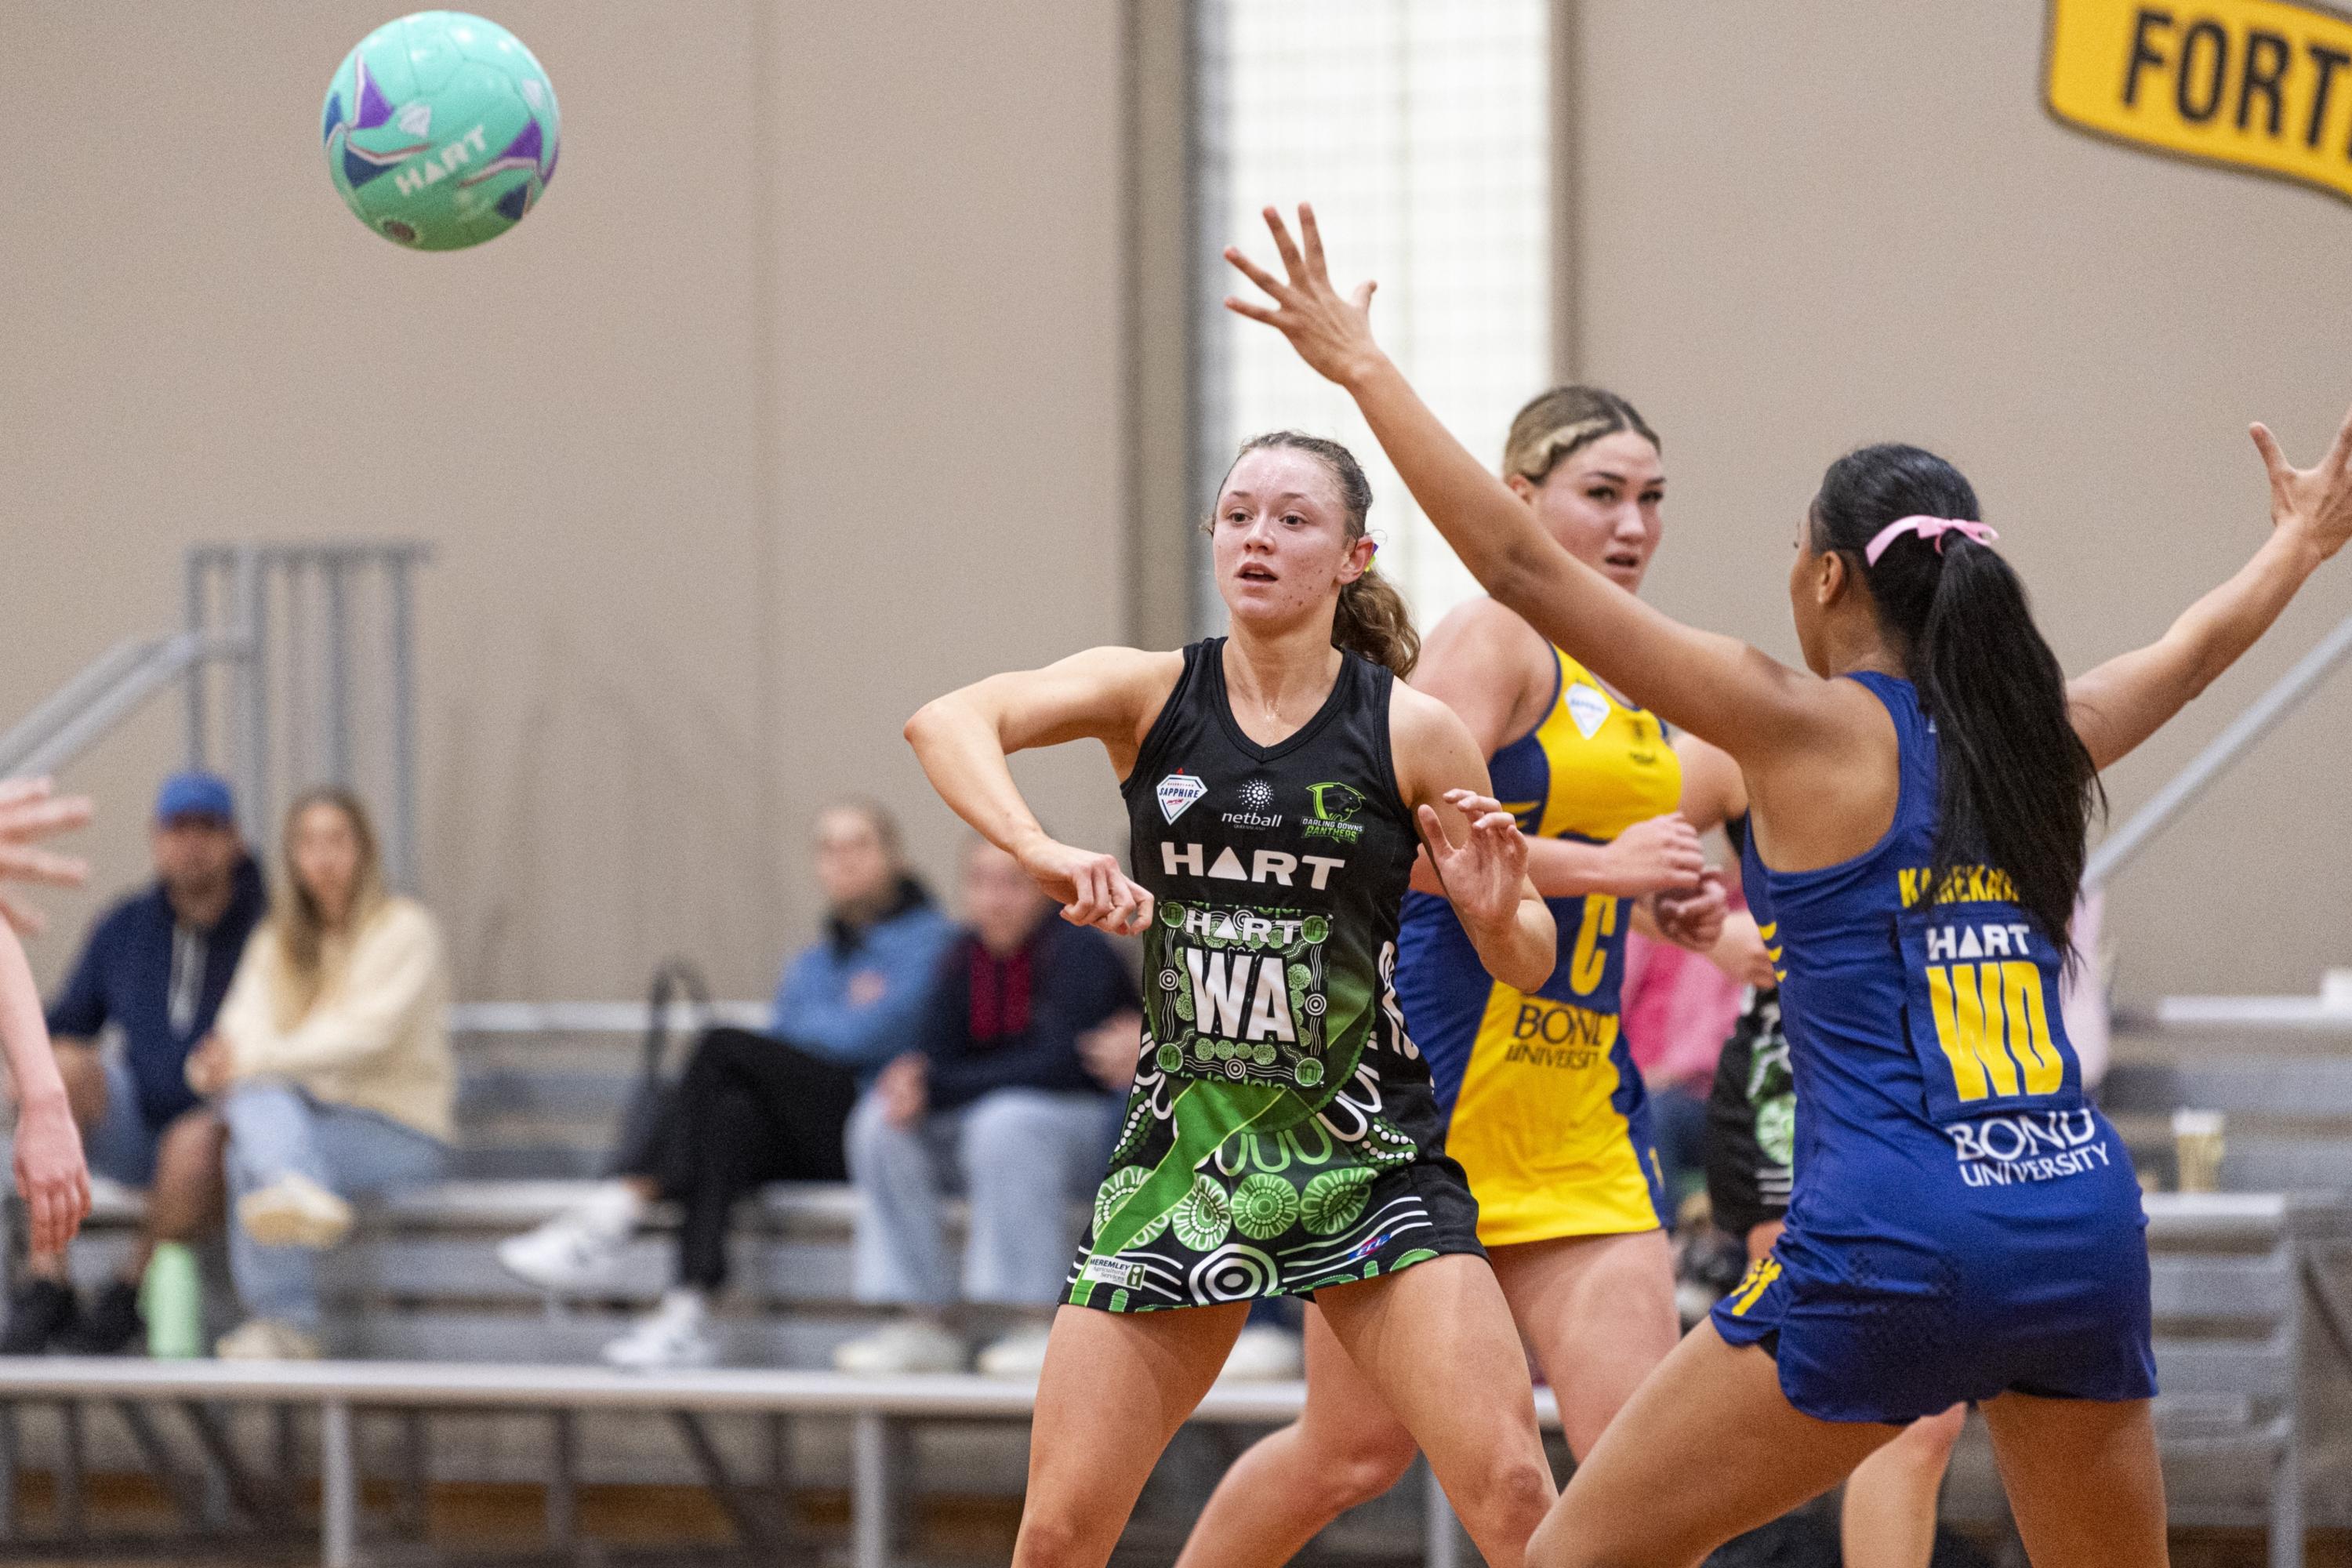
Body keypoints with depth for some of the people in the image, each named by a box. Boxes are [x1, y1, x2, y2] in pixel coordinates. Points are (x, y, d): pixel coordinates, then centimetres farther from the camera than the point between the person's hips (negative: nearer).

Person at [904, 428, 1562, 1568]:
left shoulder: (1409, 733, -3)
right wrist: (1043, 855, -37)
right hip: (1184, 1135, 2)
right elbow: (947, 723, -19)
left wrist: (1495, 913, -17)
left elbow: (1527, 966, 6)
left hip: (1365, 1151, -1)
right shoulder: (1152, 694, 0)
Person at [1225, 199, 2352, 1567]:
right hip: (2087, 1230, 6)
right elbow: (2201, 644, 36)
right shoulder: (2039, 738, 13)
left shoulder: (1811, 731, -2)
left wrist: (1362, 365, 2)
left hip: (1893, 1248, -6)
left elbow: (1521, 565, -5)